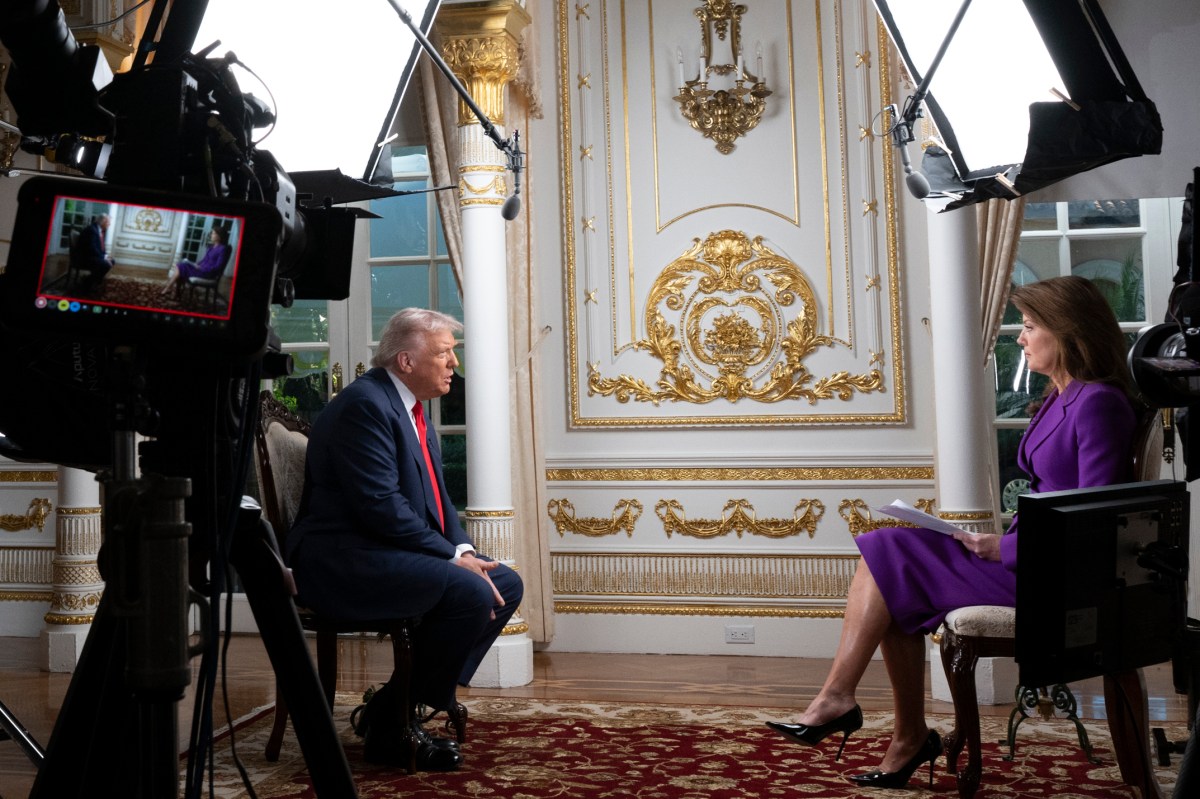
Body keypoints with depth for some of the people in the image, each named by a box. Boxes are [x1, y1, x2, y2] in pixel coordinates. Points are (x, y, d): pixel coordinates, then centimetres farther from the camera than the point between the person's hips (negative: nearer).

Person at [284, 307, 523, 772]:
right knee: (472, 594, -26)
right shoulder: (365, 403, -15)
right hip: (344, 560, -10)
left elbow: (434, 496, 17)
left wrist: (464, 551, -1)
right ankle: (392, 728, -10)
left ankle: (400, 701, 5)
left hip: (389, 553, 10)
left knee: (507, 585, 2)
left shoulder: (411, 408, 16)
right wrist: (454, 557, -19)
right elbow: (381, 506, -23)